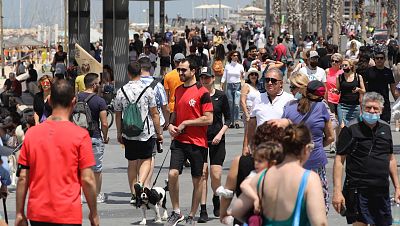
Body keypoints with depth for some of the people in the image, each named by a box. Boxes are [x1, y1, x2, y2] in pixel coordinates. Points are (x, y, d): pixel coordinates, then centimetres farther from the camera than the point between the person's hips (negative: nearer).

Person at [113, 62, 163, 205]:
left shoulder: (121, 91, -1)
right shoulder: (147, 90, -8)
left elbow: (118, 115, 7)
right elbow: (154, 114, -4)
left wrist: (119, 133, 19)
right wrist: (159, 132, 5)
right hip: (146, 132, -2)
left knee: (132, 163, 13)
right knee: (146, 160, 9)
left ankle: (134, 194, 15)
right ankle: (140, 183, -17)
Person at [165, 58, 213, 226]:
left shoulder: (202, 92, -9)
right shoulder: (178, 90, 11)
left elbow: (208, 119, -13)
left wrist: (185, 123, -13)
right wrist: (171, 124, 4)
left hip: (197, 142, -4)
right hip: (179, 140, 4)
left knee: (197, 180, 5)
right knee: (172, 174, -12)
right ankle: (176, 212, 2)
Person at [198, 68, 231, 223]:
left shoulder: (221, 96, 2)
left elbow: (228, 118, 7)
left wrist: (221, 133, -6)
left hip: (216, 140, 0)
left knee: (216, 175, -4)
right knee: (202, 174, -7)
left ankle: (216, 200, 27)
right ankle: (203, 210, -3)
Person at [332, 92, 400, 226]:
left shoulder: (385, 128, 10)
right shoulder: (351, 129, -7)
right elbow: (339, 160, -9)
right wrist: (337, 191, -15)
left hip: (382, 191, 5)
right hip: (358, 190, -5)